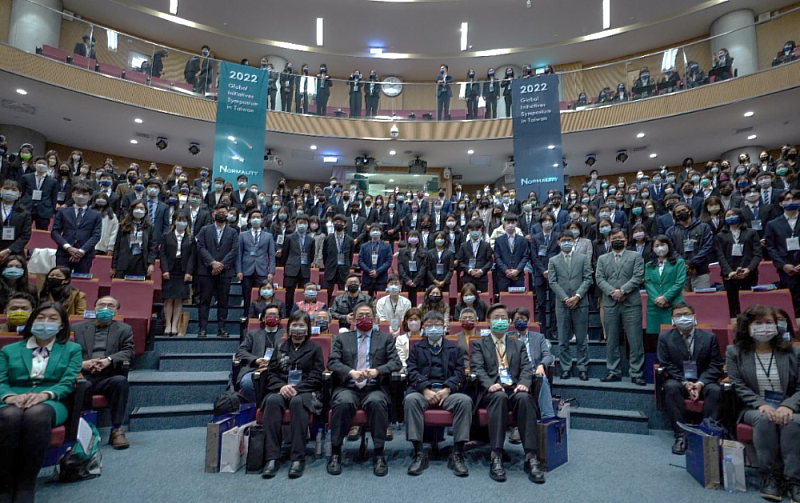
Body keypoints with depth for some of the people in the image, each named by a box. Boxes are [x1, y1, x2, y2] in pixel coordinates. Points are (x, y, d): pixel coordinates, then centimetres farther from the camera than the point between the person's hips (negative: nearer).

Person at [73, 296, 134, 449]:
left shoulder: (124, 329, 19)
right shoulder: (77, 327, 21)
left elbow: (128, 352, 5)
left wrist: (109, 360, -15)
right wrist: (81, 364, -11)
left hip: (108, 378, 0)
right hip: (83, 378, 1)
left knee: (121, 381, -34)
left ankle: (116, 430, -26)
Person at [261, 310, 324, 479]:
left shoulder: (314, 348, 13)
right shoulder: (281, 347, 20)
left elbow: (316, 377, 3)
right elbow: (271, 372, 11)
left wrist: (296, 388, -13)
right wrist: (281, 386, -10)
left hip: (306, 391, -2)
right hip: (282, 389, 2)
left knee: (297, 401, -36)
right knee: (273, 401, -32)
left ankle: (298, 458, -33)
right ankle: (272, 457, -32)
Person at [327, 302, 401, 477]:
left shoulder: (386, 338, 17)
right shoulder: (342, 338, 18)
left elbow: (395, 362, 3)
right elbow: (333, 362, 3)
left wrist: (377, 371, -17)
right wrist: (351, 373, -16)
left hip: (374, 389, 0)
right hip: (348, 388, 1)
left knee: (377, 402, -33)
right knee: (343, 402, -32)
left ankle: (379, 454, -19)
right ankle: (336, 453, -14)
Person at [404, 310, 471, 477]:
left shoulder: (455, 348, 22)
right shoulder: (416, 348, 21)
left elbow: (459, 373, 9)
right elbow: (412, 371, 6)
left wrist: (447, 389, -11)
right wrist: (425, 390, -13)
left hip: (448, 391, 0)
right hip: (422, 390, 0)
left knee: (465, 400, -31)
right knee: (410, 399, -34)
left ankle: (457, 454, -24)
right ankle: (419, 454, -27)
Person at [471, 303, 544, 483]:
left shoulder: (518, 345, 25)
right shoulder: (478, 344, 16)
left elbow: (526, 368, 10)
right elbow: (477, 368, 1)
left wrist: (524, 383, -13)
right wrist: (490, 384, -20)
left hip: (515, 389, 2)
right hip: (491, 391, -2)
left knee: (524, 397, -33)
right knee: (500, 396, -37)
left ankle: (531, 458, -32)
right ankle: (496, 458, -36)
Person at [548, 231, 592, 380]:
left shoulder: (583, 258, 9)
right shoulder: (553, 261, 9)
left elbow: (588, 279, 1)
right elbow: (552, 282, 1)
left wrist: (577, 296, -11)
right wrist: (565, 298, -10)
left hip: (580, 303, 0)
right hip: (562, 304, 1)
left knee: (582, 340, 4)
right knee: (563, 340, 5)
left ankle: (583, 368, 14)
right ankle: (566, 368, 13)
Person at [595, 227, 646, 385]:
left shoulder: (635, 256, 9)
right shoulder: (602, 259, 15)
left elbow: (638, 277, -3)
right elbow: (599, 279, 4)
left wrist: (622, 290, -14)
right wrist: (611, 292, -12)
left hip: (631, 303, -2)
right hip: (610, 305, 2)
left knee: (635, 341, -2)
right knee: (611, 341, 7)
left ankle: (636, 373, 7)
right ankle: (614, 372, 16)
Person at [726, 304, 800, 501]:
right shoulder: (734, 352, 7)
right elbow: (738, 386, -1)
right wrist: (761, 404, -17)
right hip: (754, 408, -1)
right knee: (765, 418, -34)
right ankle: (770, 477, -23)